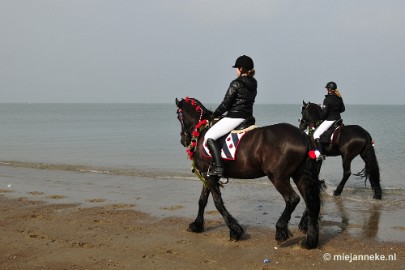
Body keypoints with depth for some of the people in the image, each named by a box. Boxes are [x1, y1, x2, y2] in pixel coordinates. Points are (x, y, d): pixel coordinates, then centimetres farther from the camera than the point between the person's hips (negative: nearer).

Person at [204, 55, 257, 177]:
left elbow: (226, 104, -13)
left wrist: (214, 115, 3)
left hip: (234, 118, -9)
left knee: (209, 136, -5)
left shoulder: (236, 83, -14)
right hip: (248, 117, 9)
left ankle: (218, 166, -17)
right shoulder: (253, 84, 10)